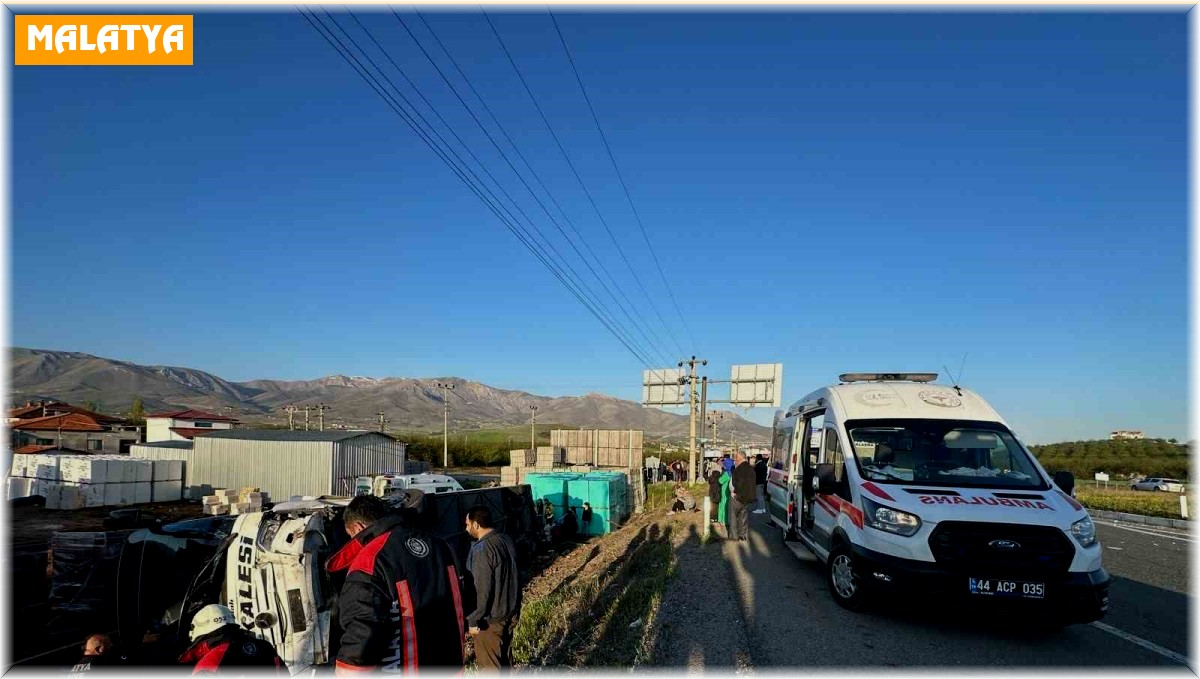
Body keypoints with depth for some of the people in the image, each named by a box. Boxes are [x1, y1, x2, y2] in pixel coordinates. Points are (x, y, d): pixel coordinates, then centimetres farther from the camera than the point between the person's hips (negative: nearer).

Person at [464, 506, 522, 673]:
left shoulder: (482, 549, -24)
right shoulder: (507, 540, 2)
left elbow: (481, 590, -24)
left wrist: (472, 620, -13)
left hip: (490, 619, -8)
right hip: (510, 612, 8)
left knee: (488, 665, 6)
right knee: (504, 656, 22)